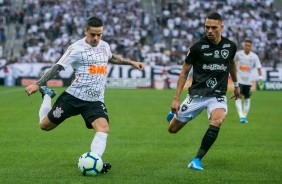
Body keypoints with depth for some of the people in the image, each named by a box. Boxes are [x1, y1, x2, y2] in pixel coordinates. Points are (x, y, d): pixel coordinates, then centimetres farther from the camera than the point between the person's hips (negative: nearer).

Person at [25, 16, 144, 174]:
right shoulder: (77, 48, -10)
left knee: (104, 128, -24)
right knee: (45, 125, 8)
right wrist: (38, 84, -19)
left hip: (95, 101, 3)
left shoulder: (105, 46, 9)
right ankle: (47, 95, 35)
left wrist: (131, 62, 34)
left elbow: (112, 58, 34)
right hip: (73, 96, -3)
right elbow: (58, 67, -12)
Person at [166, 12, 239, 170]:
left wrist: (236, 85, 34)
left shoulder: (230, 46, 0)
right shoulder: (198, 47, -9)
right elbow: (184, 72, -1)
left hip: (218, 95, 1)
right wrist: (176, 99, -4)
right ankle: (174, 113, 43)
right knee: (172, 129, 3)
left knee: (218, 120, -32)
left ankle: (197, 160, -21)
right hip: (197, 94, -1)